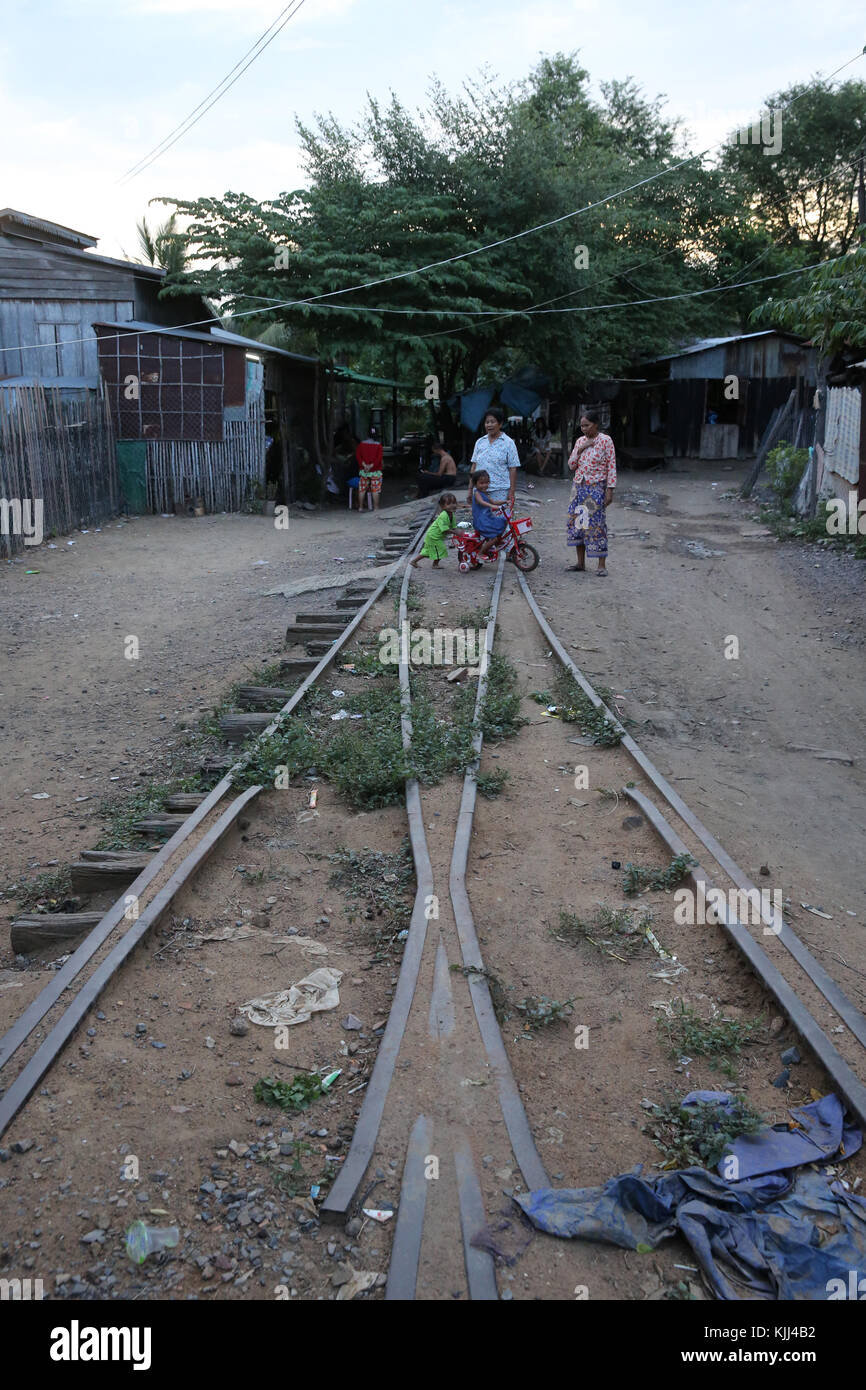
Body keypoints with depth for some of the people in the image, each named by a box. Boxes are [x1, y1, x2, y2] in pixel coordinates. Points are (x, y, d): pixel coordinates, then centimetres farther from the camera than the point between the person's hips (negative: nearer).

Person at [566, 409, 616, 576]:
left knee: (596, 524, -7)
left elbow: (611, 467, -8)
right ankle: (581, 563, 15)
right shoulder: (580, 441, 10)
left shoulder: (605, 440, -6)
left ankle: (601, 565, -1)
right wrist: (580, 450, -6)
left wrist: (610, 490, -13)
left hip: (596, 488, -6)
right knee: (577, 522, 6)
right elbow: (571, 465, 9)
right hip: (579, 487, 6)